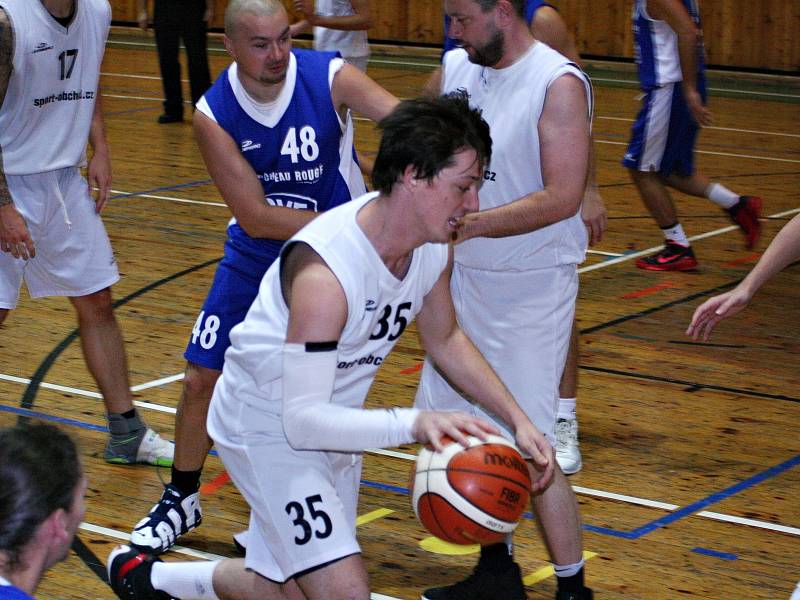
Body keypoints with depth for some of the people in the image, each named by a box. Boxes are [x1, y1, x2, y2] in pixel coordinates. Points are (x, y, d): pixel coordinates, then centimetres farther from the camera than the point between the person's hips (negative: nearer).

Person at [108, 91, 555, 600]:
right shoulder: (325, 272, -36)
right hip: (269, 423, -8)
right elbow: (302, 419, -37)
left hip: (331, 419, 8)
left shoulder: (435, 249, -10)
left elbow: (445, 340, 10)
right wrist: (413, 424, -48)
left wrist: (518, 419, 1)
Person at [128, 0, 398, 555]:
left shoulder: (329, 78, -21)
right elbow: (255, 217, -20)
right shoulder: (214, 114, -17)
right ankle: (181, 500, 28)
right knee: (203, 377, 6)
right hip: (256, 254, 2)